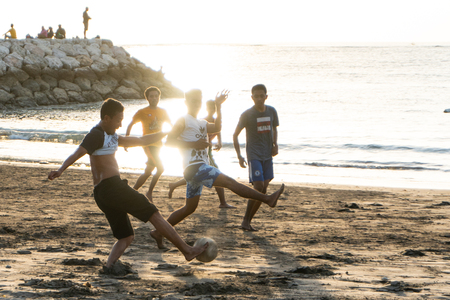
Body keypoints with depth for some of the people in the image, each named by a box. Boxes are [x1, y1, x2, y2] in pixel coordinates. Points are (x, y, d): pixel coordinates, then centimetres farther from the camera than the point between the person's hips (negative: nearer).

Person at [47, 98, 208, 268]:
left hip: (101, 194, 10)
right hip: (112, 186, -10)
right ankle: (187, 250, 2)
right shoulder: (96, 135, -7)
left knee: (126, 237, 12)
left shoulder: (111, 137, 24)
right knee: (153, 214, -2)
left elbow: (140, 141, 32)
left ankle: (108, 267, -6)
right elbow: (77, 153, -24)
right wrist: (60, 170, -41)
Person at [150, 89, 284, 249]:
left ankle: (158, 232, 18)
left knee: (189, 208, 14)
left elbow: (217, 128, 8)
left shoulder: (202, 123, 26)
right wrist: (193, 144, -15)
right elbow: (169, 141, -8)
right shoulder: (183, 121, 1)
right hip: (194, 166, -10)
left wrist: (218, 106, 4)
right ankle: (266, 198, -28)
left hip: (199, 168, 10)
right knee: (229, 182, -19)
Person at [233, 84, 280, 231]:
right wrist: (239, 156, -10)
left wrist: (275, 144, 2)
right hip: (254, 155, -5)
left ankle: (248, 221, 10)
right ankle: (246, 220, -5)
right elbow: (235, 135, -3)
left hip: (267, 155, 5)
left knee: (263, 190, 1)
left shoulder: (272, 111, 3)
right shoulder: (247, 114, -10)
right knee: (258, 187, -15)